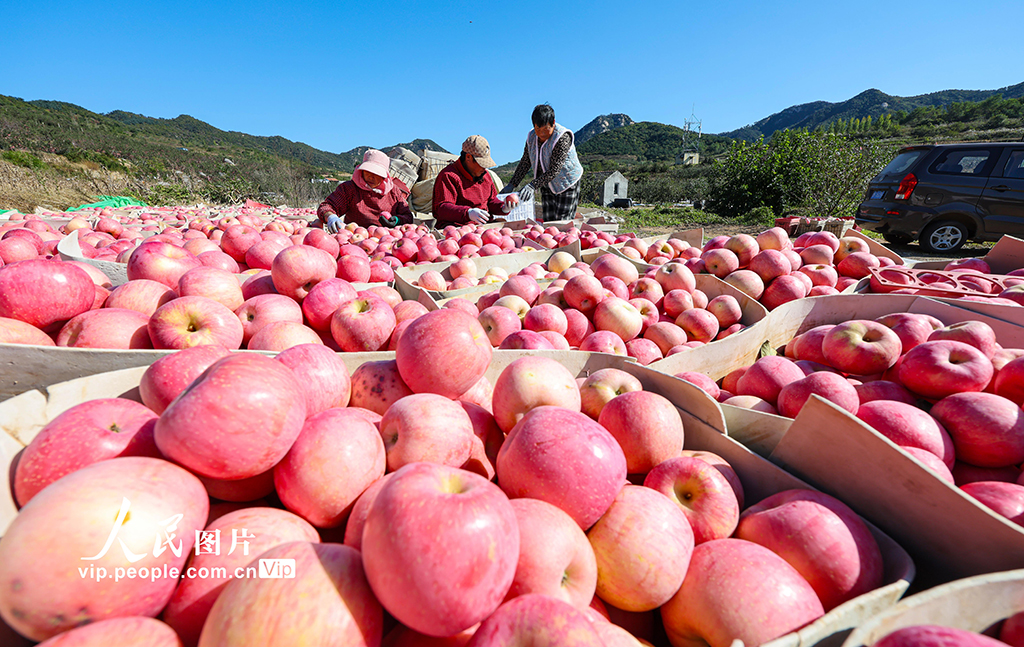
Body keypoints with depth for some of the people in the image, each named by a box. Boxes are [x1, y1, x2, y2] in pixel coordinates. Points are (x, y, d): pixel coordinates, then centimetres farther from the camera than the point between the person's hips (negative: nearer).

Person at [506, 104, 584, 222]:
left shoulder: (563, 138, -21)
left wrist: (532, 185, -34)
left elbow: (554, 170, -27)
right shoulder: (532, 137, -1)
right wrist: (512, 184, -2)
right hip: (547, 185, 6)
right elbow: (525, 162, 7)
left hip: (567, 184, -6)